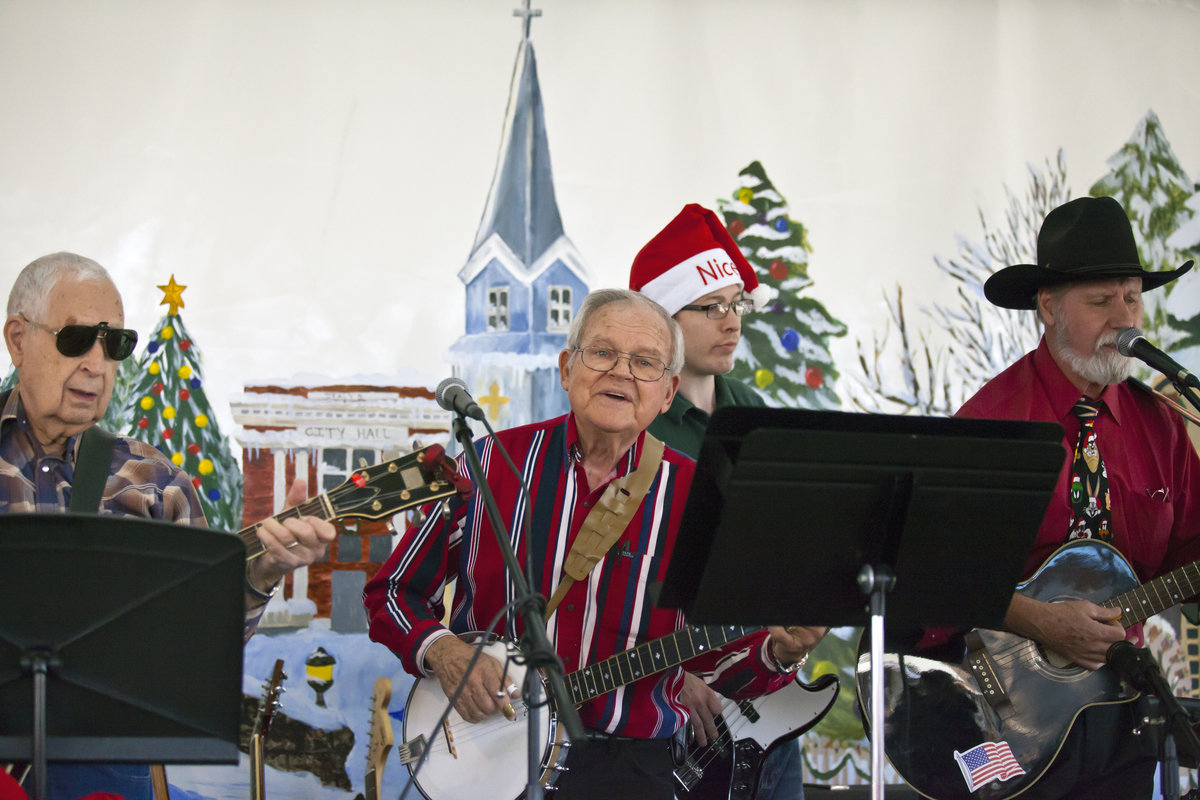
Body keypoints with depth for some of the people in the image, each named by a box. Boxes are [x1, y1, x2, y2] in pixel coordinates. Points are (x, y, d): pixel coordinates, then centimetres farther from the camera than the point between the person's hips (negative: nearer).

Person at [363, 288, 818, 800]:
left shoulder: (690, 497, 3)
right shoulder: (491, 463, 4)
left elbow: (716, 660, 8)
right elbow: (391, 593, 12)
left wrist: (776, 652, -12)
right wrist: (440, 652, -7)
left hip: (626, 759, 0)